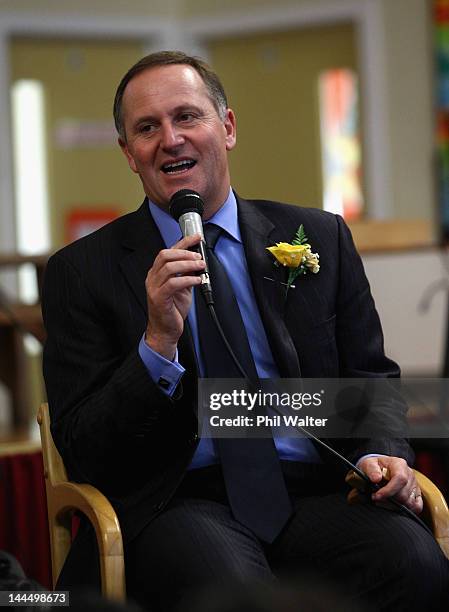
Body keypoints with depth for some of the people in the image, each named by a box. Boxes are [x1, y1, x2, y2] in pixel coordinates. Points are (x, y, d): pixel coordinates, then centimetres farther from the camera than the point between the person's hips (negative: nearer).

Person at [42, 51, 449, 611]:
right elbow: (82, 453, 0)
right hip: (181, 500, -3)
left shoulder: (320, 239, 13)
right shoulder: (81, 271, 5)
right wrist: (159, 343, -16)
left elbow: (371, 381, 18)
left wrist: (379, 455, -5)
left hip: (315, 493, 3)